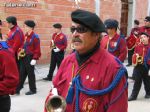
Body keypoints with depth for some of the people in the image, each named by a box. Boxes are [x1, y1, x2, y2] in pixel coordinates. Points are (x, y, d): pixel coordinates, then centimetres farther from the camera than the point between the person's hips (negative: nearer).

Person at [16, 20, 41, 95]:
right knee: (22, 73, 10)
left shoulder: (35, 37, -14)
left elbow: (37, 49, -16)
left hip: (30, 58, -8)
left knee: (30, 74, 3)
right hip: (24, 57, 8)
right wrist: (22, 50, 7)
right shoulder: (26, 35, 9)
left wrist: (34, 59, -19)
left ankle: (33, 90, 17)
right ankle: (17, 89, 16)